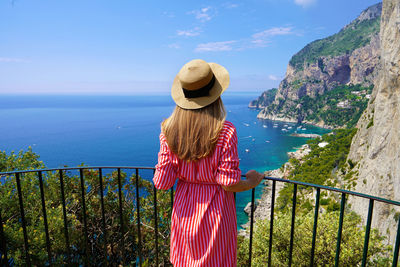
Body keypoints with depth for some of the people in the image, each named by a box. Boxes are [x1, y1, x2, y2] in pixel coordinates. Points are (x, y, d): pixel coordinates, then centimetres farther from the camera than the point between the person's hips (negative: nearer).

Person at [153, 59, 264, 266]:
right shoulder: (225, 131, -22)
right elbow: (229, 184, -18)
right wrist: (251, 181, 2)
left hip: (185, 210, 3)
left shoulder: (169, 130, -13)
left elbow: (162, 182, -11)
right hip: (215, 210, -2)